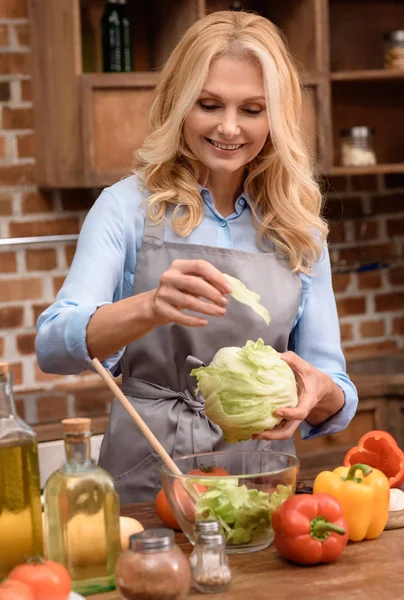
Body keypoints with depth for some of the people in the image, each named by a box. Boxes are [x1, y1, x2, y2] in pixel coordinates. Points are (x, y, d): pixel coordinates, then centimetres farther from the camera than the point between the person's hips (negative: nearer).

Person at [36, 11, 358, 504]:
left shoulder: (299, 230, 9)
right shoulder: (129, 207, 1)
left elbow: (338, 398, 9)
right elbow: (53, 345, -11)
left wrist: (319, 392, -15)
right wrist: (150, 309, -30)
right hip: (145, 478, -3)